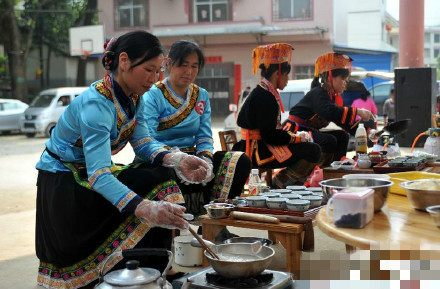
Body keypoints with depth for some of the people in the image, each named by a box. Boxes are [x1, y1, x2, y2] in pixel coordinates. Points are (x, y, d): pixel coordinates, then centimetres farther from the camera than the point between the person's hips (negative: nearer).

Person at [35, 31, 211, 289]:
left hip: (88, 176, 8)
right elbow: (99, 176, -38)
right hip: (61, 186, -8)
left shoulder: (133, 97, -2)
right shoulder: (96, 104, -29)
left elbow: (143, 143, -8)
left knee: (161, 178, -10)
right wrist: (145, 209, -53)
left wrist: (176, 160, -29)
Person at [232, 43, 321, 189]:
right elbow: (269, 135, -22)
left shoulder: (263, 93, 16)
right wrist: (296, 138, -10)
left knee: (311, 148, 16)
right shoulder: (264, 97, -17)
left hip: (260, 147, 11)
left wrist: (293, 135, 7)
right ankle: (278, 186, -10)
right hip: (257, 152, -11)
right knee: (313, 150, -15)